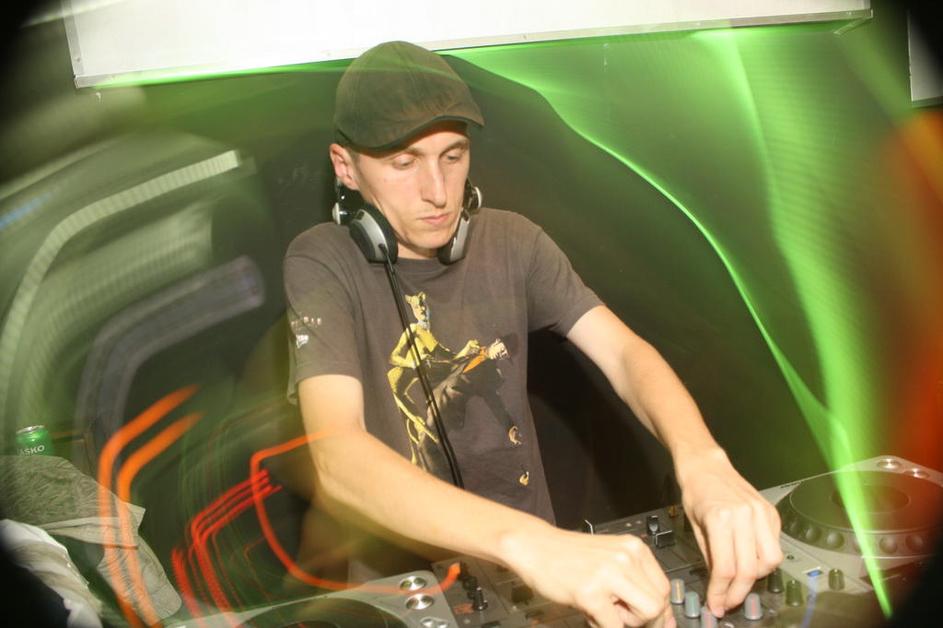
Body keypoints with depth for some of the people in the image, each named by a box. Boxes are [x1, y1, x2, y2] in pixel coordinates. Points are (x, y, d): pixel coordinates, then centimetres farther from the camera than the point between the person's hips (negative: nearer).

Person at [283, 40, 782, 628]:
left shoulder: (510, 242, 0)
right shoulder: (323, 264, -13)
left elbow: (623, 352, -9)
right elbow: (337, 461, -27)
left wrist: (702, 461, -30)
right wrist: (531, 543, -41)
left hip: (541, 555, 2)